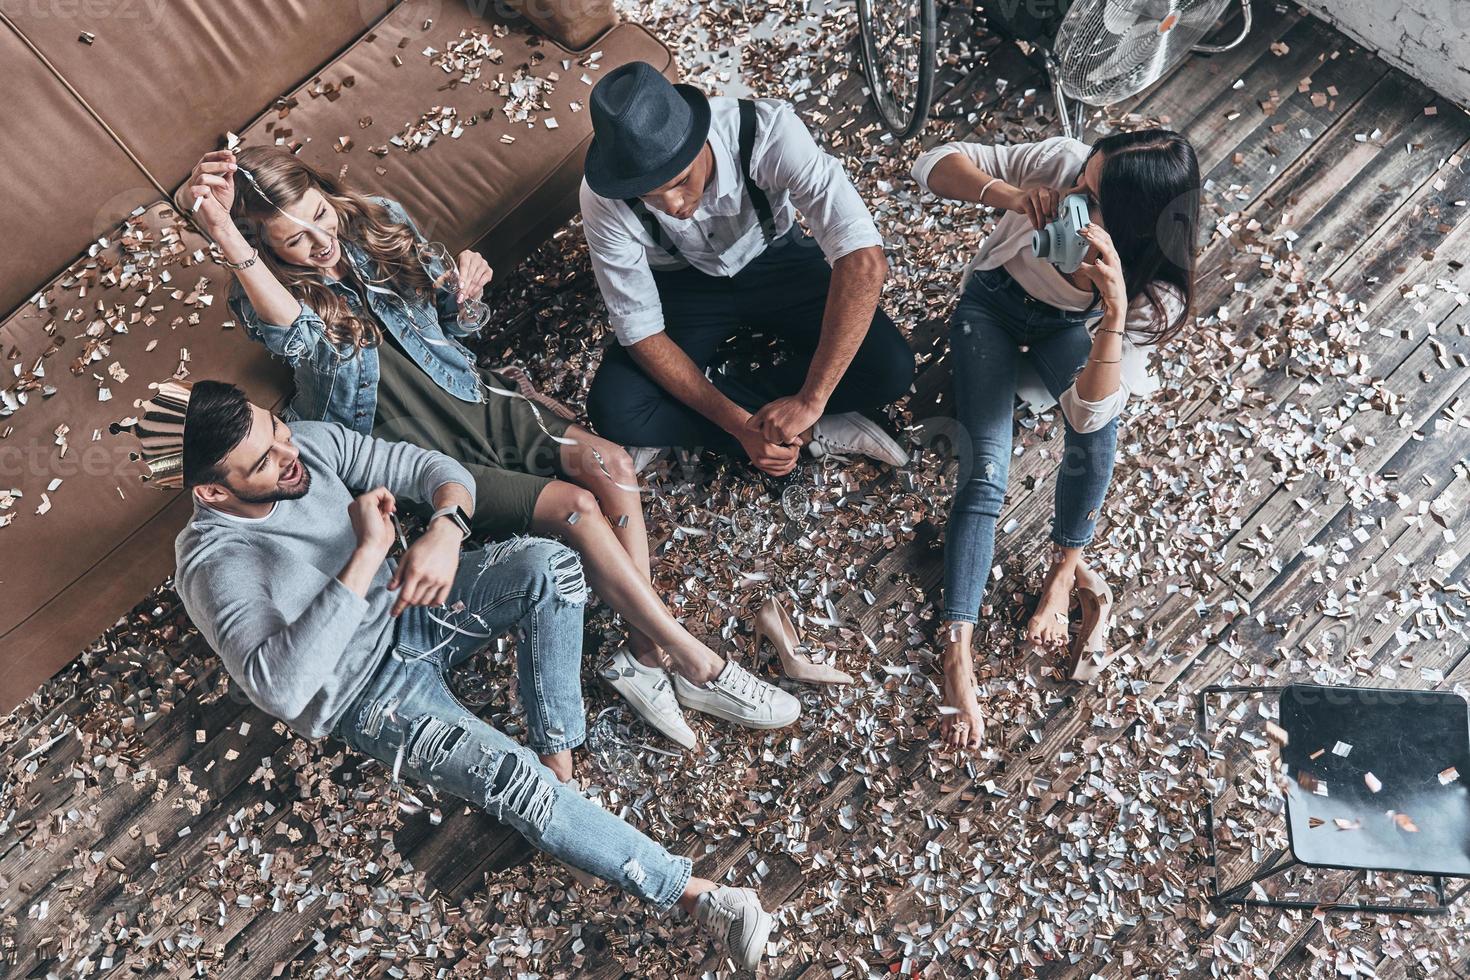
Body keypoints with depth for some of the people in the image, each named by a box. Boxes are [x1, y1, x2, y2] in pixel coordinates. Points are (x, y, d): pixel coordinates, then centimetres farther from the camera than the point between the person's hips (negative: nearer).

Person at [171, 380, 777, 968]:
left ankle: (556, 754, -12)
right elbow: (280, 688, -38)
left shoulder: (309, 442, -9)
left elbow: (430, 467, -6)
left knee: (548, 565, -24)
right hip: (368, 695, -5)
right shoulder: (213, 566, -24)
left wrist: (445, 529, -31)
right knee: (517, 782, -26)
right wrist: (368, 554, -41)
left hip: (409, 608, 6)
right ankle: (685, 891, -12)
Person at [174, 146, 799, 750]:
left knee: (610, 466, -19)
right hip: (425, 458, -5)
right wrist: (226, 238, -57)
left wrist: (459, 294, -11)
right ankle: (699, 667, -14)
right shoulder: (264, 302, -13)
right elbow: (294, 332, -40)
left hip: (475, 402, 6)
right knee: (575, 508, -23)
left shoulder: (376, 224, 1)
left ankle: (646, 653, -17)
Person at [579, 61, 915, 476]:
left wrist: (810, 398, -45)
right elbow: (640, 332, -23)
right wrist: (739, 424, -31)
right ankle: (810, 432, -15)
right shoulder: (603, 198, -30)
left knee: (889, 368, -23)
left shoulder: (768, 130, -35)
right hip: (684, 285, 1)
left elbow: (865, 260, -40)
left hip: (777, 261, 0)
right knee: (614, 411, -25)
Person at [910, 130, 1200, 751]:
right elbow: (934, 164, -29)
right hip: (993, 305, 0)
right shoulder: (1061, 161, -32)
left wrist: (1114, 309, -52)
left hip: (1069, 328, 0)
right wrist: (1008, 195, -47)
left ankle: (1064, 569, -9)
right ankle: (958, 653, -23)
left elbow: (1088, 412, -39)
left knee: (1097, 425, -34)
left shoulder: (1158, 293, -32)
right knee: (986, 467, -20)